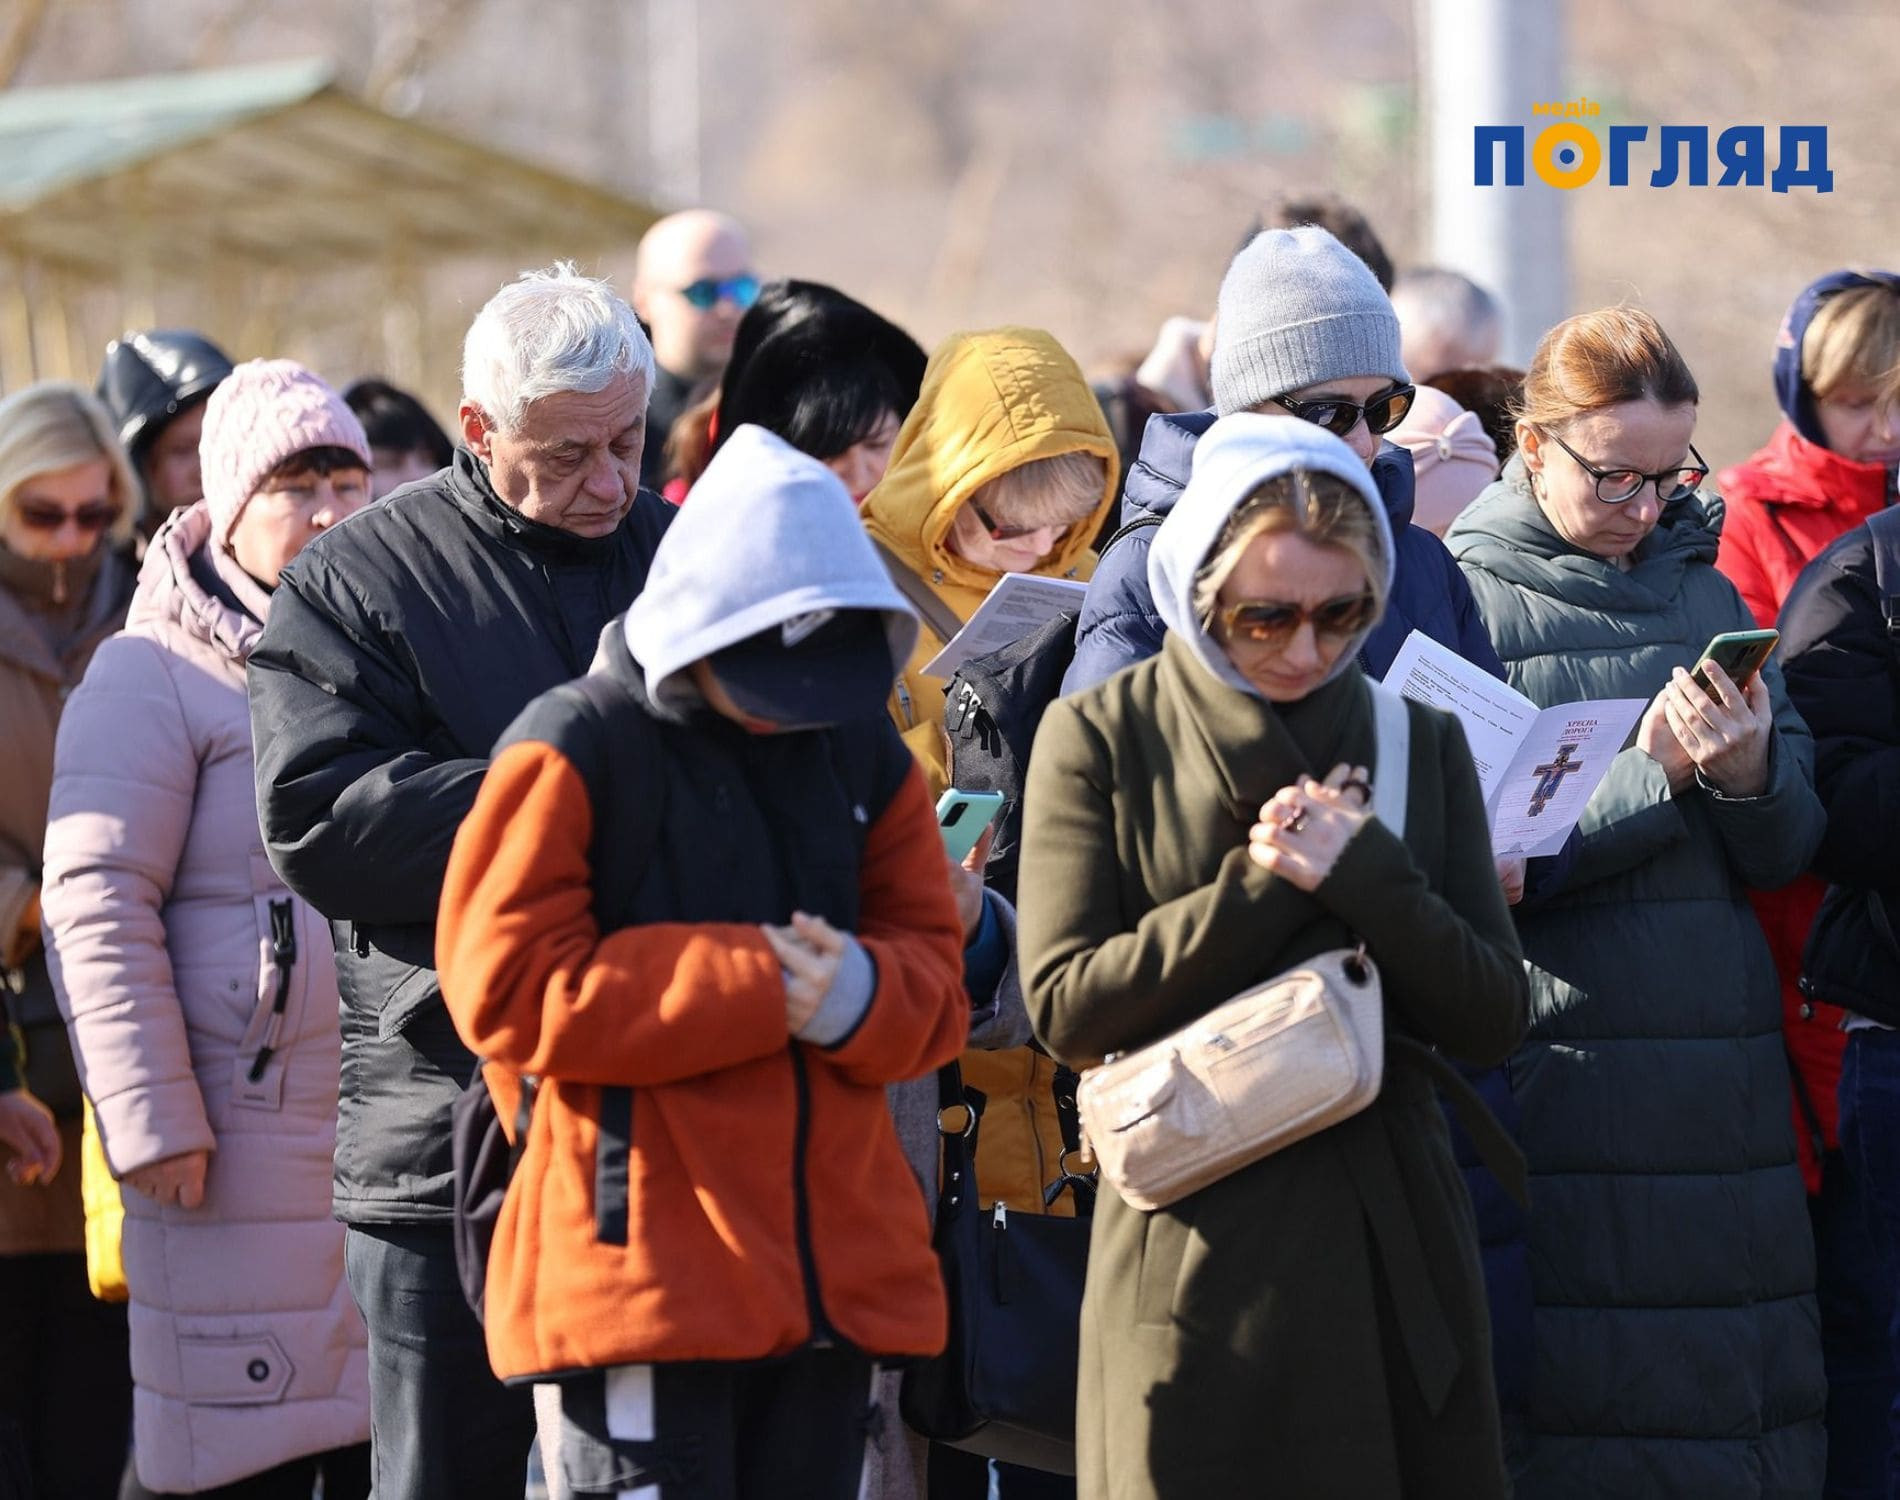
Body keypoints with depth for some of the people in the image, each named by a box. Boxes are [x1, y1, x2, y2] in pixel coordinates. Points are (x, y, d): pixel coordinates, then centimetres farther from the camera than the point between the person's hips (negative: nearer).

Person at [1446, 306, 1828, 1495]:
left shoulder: (1703, 588, 15)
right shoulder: (1463, 598, -1)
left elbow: (1788, 851, 9)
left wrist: (1749, 775, -12)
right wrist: (1653, 776, -18)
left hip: (1720, 1073, 5)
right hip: (1554, 1072, -5)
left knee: (1734, 1387, 3)